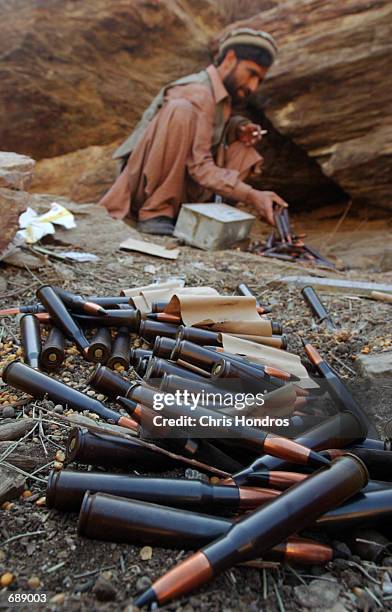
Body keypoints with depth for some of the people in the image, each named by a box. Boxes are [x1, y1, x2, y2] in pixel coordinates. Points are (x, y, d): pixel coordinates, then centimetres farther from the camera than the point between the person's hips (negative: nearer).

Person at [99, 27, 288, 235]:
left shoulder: (223, 91, 9)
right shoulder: (197, 93, -17)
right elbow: (200, 167, -25)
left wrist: (238, 128, -2)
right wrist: (252, 195, -33)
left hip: (182, 190, 8)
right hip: (147, 191, -8)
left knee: (247, 154, -1)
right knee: (180, 110, -28)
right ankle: (155, 212, -23)